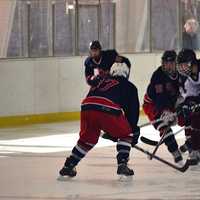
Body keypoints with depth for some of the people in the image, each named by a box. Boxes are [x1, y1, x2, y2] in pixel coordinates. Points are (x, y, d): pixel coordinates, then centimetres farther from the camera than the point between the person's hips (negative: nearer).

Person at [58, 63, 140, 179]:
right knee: (125, 135, 19)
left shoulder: (102, 80, 37)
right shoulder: (129, 86, 25)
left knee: (88, 138, 26)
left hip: (87, 108, 4)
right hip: (108, 110, -4)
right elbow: (133, 109, 20)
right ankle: (122, 165, 7)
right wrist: (134, 130, 30)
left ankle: (68, 167, 26)